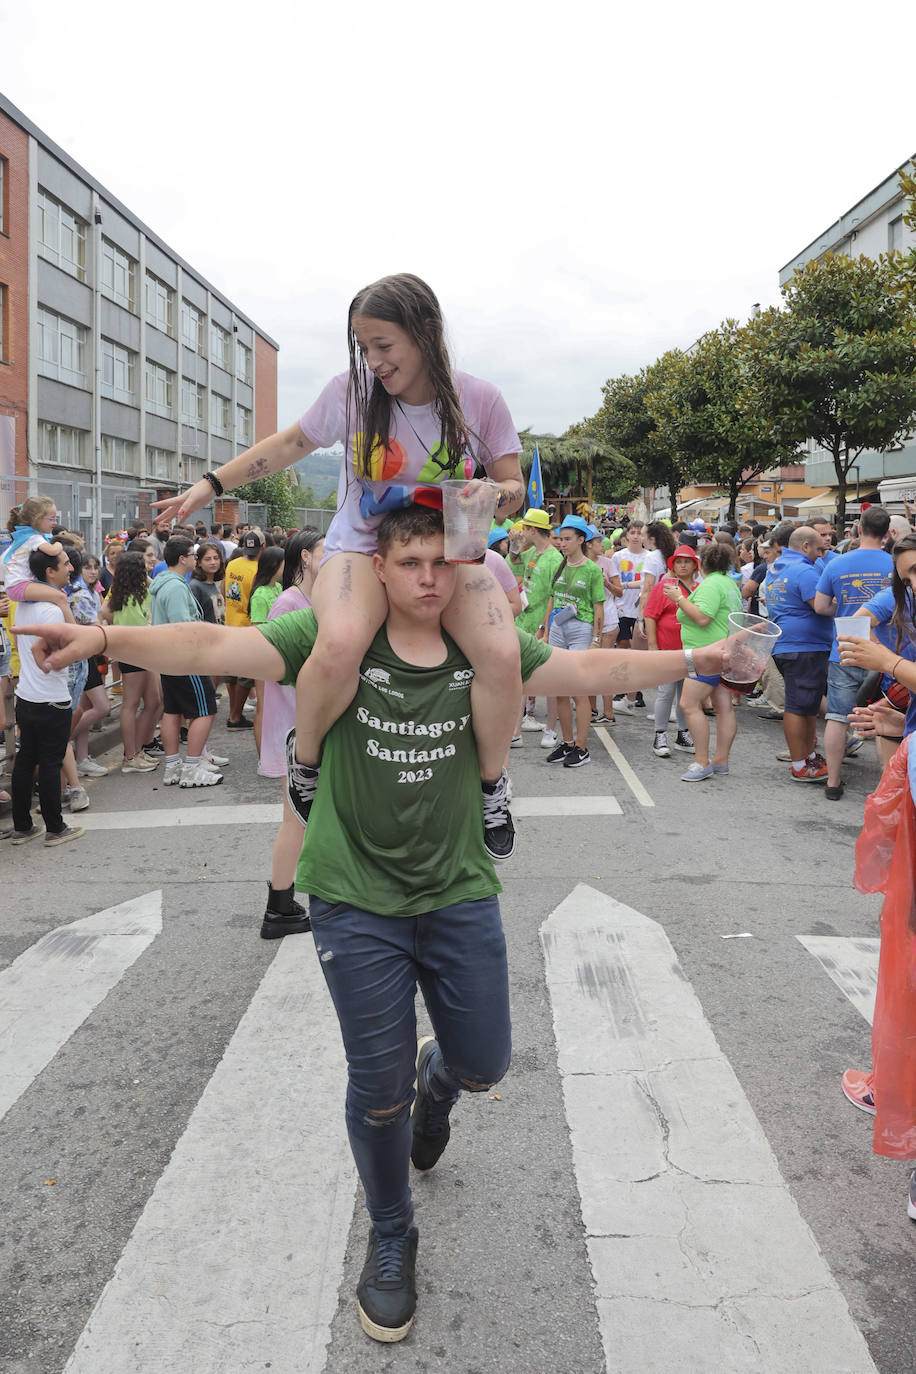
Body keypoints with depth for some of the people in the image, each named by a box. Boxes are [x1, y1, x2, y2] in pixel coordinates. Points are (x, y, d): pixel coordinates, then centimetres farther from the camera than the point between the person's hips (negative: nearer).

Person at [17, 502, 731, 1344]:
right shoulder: (336, 641, -11)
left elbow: (588, 671, 2)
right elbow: (217, 649, -19)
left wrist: (692, 660, -2)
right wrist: (103, 638, -31)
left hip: (460, 895, 3)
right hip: (358, 902, -2)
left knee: (483, 1065, 13)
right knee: (378, 1089, 8)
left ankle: (436, 1081, 53)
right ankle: (391, 1240, 37)